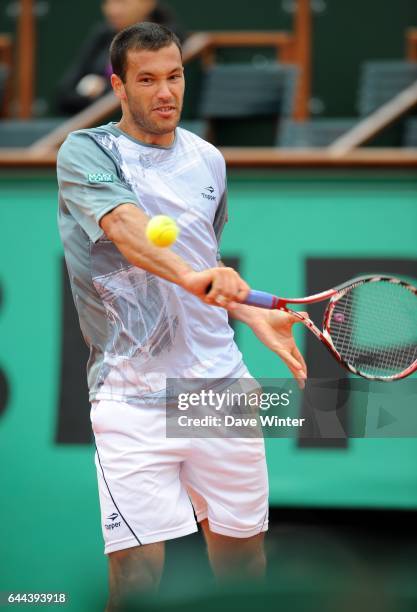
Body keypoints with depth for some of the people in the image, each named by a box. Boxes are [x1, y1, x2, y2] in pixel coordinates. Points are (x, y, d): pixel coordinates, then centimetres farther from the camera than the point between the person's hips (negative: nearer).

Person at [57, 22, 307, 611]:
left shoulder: (208, 160, 13)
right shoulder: (86, 153, -5)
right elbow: (125, 228, -26)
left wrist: (257, 317, 15)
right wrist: (191, 274, -43)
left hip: (221, 382, 5)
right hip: (132, 394, -5)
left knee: (243, 550, 8)